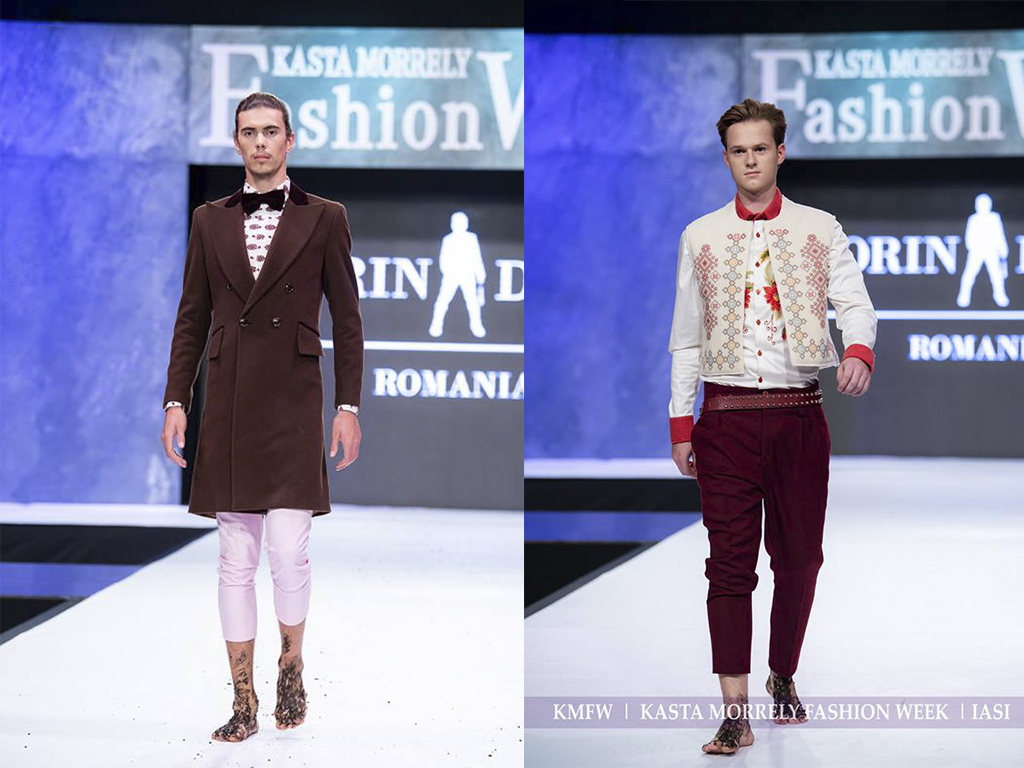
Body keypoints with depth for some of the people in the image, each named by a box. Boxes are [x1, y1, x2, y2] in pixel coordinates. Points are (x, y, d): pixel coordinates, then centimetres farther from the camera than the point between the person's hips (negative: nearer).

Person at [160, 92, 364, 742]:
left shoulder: (324, 218, 4)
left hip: (292, 403, -2)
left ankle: (292, 666, 18)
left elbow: (347, 318, 4)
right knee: (236, 559, 4)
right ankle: (244, 702, 12)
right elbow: (192, 317, 12)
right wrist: (176, 400, 4)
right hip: (229, 404, 3)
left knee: (289, 550, -8)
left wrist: (349, 406, -1)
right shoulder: (210, 221, 11)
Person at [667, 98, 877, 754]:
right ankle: (736, 712, -8)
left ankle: (783, 677, 29)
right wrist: (681, 424, 7)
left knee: (800, 555, 8)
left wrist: (859, 353, -27)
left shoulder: (819, 229, 7)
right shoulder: (700, 237, 9)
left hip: (799, 411, 0)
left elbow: (856, 303, -4)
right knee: (730, 558, -6)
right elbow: (686, 336, 11)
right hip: (726, 412, 0)